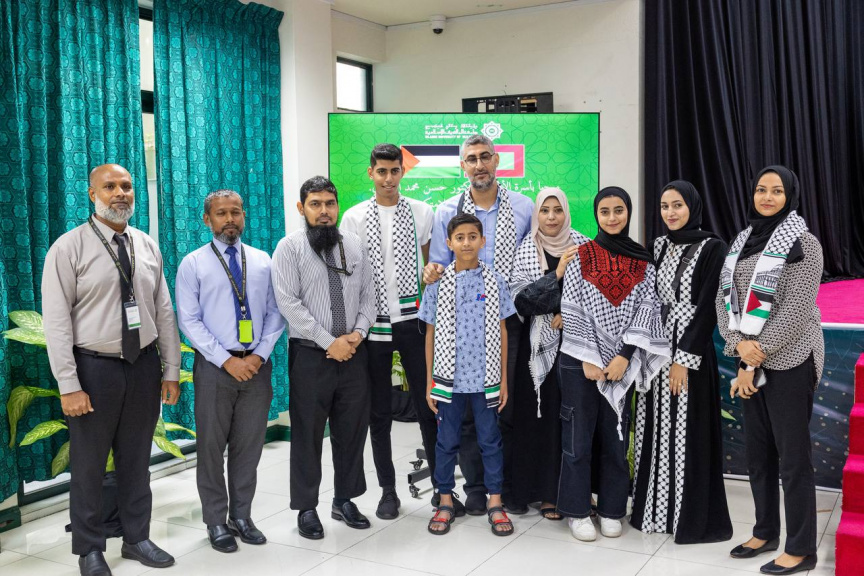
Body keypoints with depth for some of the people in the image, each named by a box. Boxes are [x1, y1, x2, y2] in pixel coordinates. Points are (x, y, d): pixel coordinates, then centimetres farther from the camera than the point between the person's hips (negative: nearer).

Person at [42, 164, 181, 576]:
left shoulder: (147, 247, 5)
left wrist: (171, 371, 4)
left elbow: (164, 311, 7)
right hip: (94, 368, -4)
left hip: (144, 365, 4)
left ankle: (137, 539, 31)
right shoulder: (69, 247, -8)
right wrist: (69, 385, -15)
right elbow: (56, 320, -11)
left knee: (137, 460, 15)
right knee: (89, 465, 9)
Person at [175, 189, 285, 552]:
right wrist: (227, 360, -14)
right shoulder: (193, 264, -1)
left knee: (249, 446, 10)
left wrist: (259, 355, -9)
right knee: (212, 447, 6)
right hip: (214, 367, -2)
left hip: (257, 364, 3)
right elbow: (189, 321, -7)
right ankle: (216, 522, 20)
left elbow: (274, 313, 6)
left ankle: (242, 516, 25)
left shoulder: (262, 261, 7)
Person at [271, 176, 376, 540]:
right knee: (308, 434, 5)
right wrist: (330, 342, -15)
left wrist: (358, 332, -7)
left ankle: (345, 500, 28)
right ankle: (306, 508, 19)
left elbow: (368, 294, 11)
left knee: (352, 429, 11)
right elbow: (288, 303, -13)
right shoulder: (290, 247, -6)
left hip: (353, 353, 4)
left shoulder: (354, 244, 9)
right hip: (310, 355, -4)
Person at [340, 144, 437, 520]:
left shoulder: (421, 213, 4)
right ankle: (388, 491, 20)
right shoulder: (354, 217, 3)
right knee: (379, 413, 8)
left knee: (427, 405, 3)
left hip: (413, 319, 0)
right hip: (373, 322, 0)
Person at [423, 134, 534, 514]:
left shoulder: (524, 208, 3)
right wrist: (431, 273, -15)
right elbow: (439, 267, 8)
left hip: (510, 320, 0)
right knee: (467, 408, 6)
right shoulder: (447, 212, 4)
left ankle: (509, 487, 20)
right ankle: (475, 487, 20)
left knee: (510, 407, 4)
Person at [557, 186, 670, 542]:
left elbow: (646, 309, -2)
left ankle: (611, 509, 22)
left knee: (616, 434, 9)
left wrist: (624, 356, -11)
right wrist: (588, 359, -11)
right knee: (579, 433, 3)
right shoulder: (580, 257, -1)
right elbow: (572, 311, -5)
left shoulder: (643, 262, 5)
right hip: (580, 361, -2)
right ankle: (577, 510, 15)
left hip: (622, 362, 2)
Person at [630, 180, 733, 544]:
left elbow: (707, 308, -12)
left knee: (688, 432, 0)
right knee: (655, 429, 10)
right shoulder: (659, 246, 10)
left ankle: (692, 518, 13)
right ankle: (655, 509, 22)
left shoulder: (712, 248, -8)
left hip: (690, 350, -6)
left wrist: (684, 359, -16)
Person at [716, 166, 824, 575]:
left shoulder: (803, 243, -8)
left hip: (788, 360, -6)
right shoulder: (742, 241, 11)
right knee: (758, 450, 14)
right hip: (749, 359, 6)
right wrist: (739, 343, -11)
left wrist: (756, 360, -16)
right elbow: (724, 298, 6)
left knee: (792, 455, 0)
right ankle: (765, 532, 28)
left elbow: (794, 309, -15)